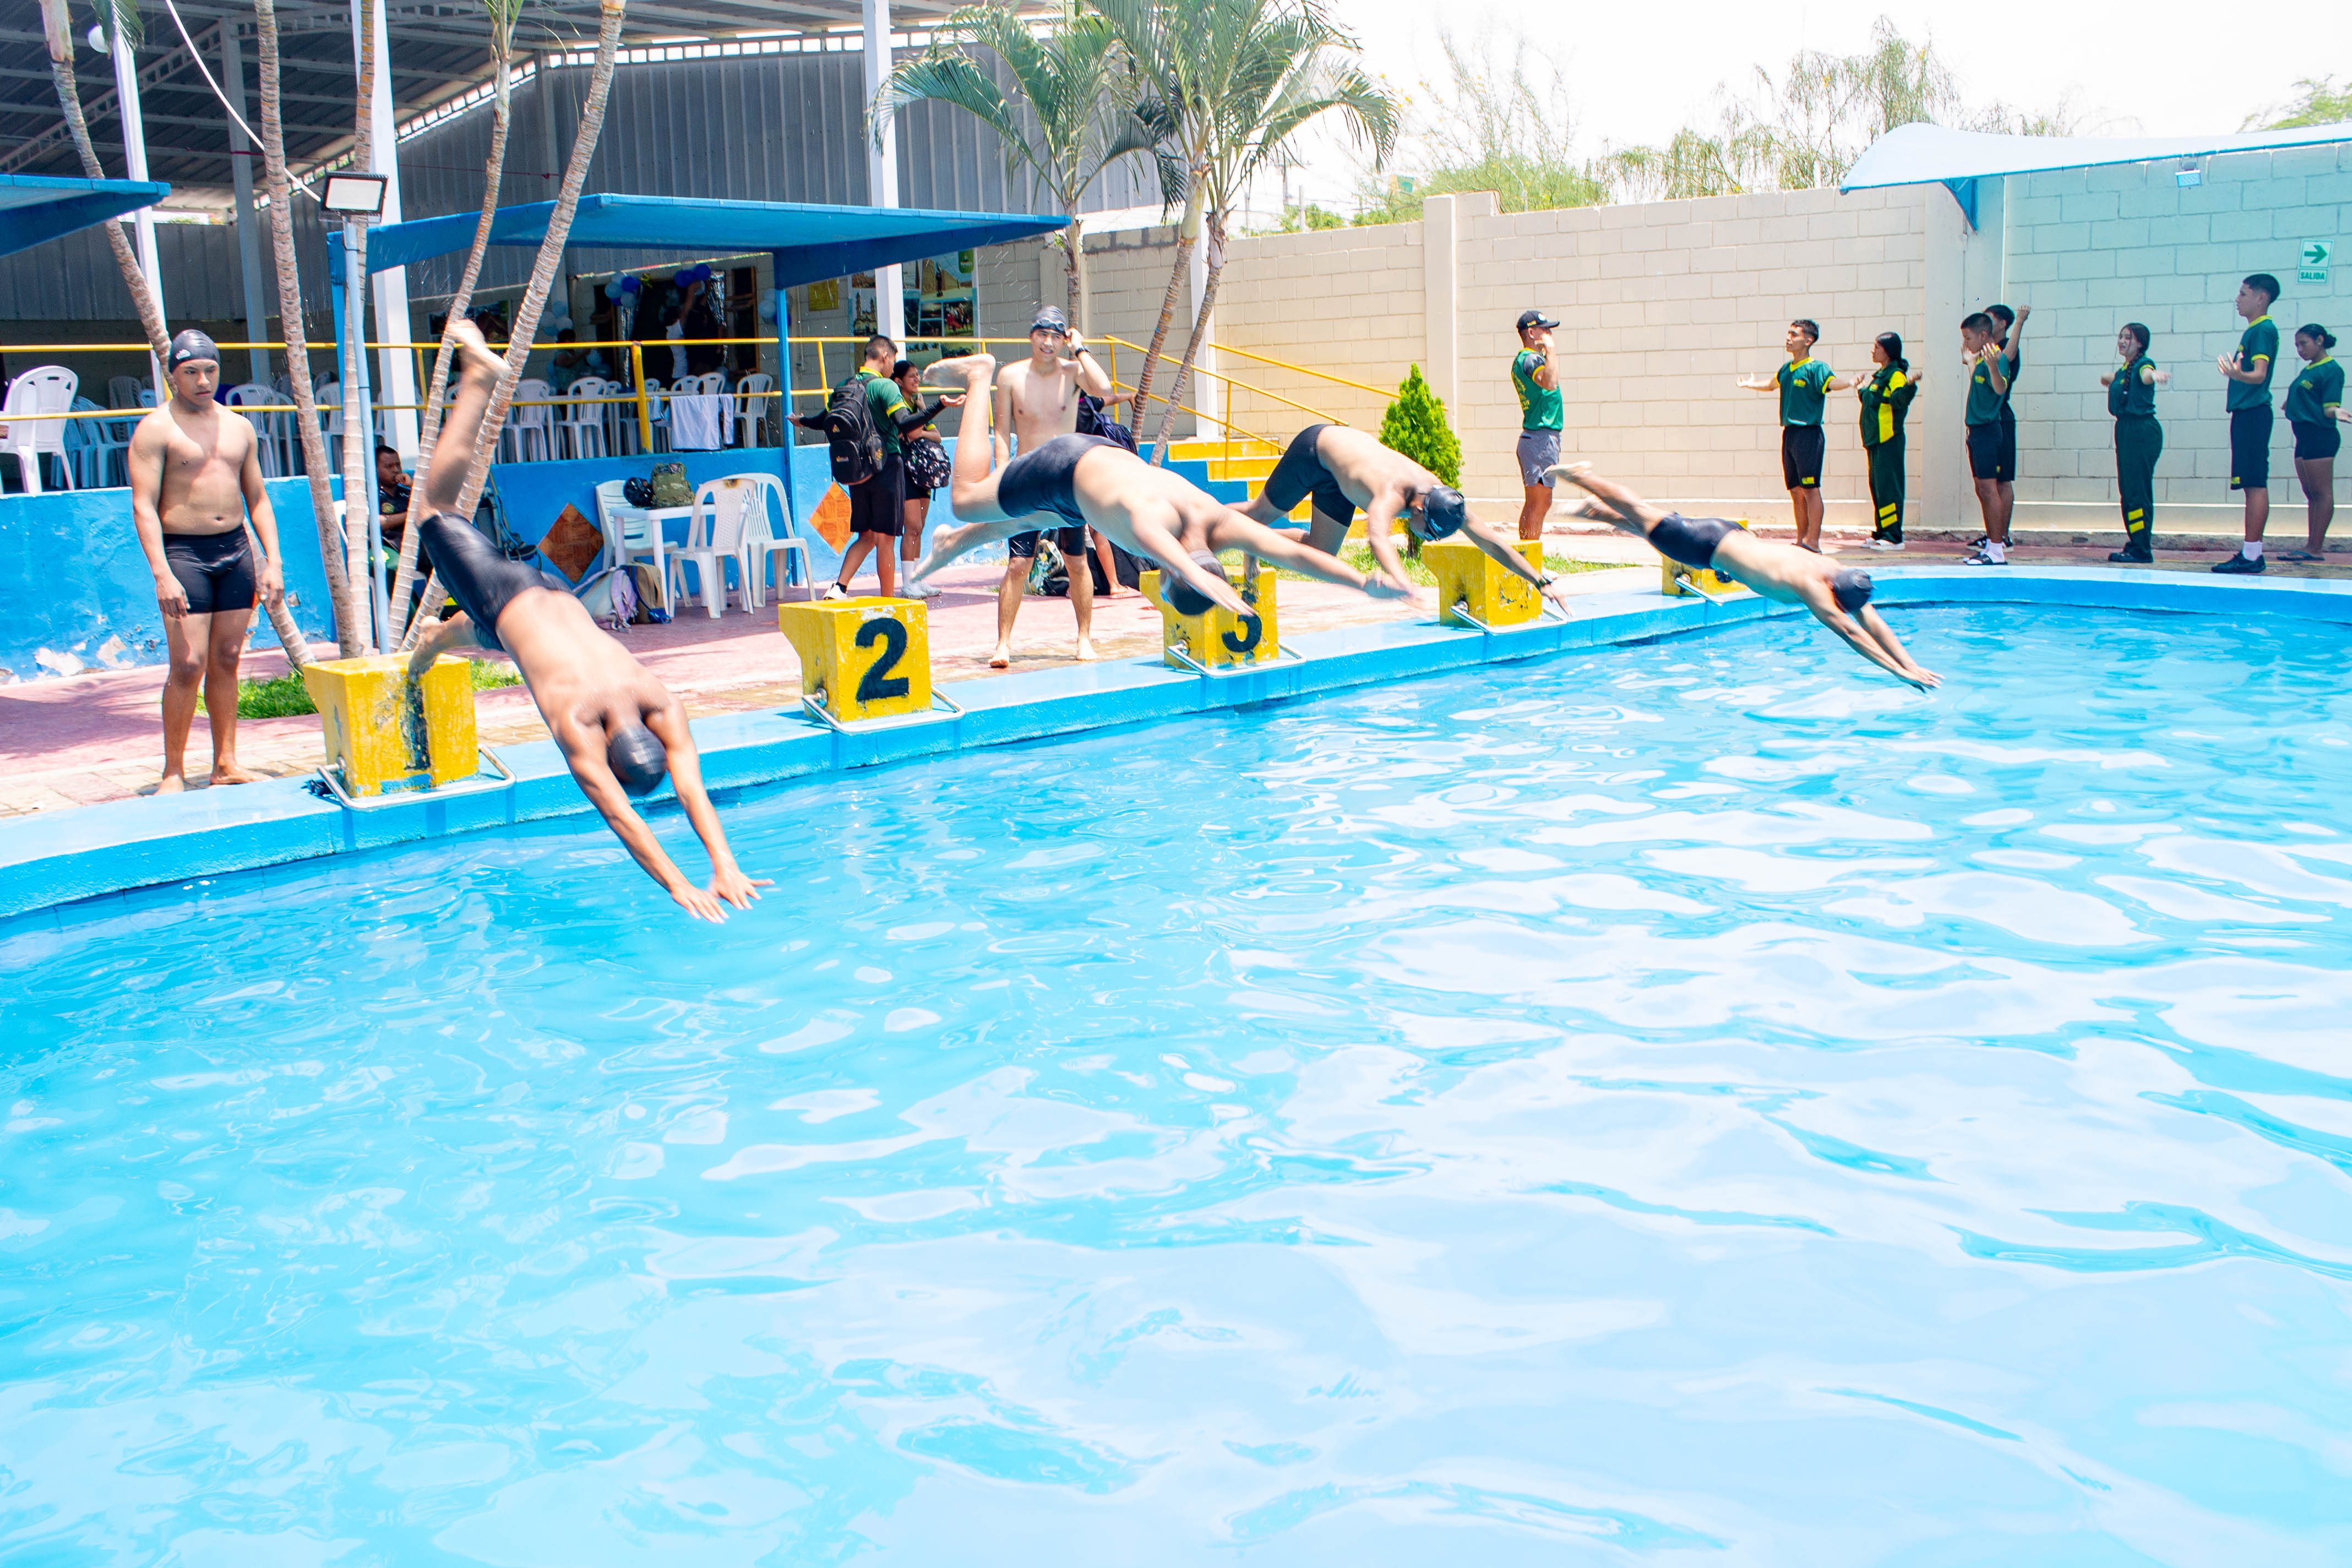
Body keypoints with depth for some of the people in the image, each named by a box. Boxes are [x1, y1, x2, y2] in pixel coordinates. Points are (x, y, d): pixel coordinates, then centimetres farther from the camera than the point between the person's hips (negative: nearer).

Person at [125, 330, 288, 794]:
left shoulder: (238, 427, 13)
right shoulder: (156, 429, -4)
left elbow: (257, 498, 17)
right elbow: (143, 506, -9)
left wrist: (273, 560, 6)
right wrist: (162, 574, -19)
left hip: (236, 549, 5)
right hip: (183, 551, -5)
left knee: (227, 661, 7)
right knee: (188, 664, -9)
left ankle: (226, 764, 12)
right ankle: (174, 772, 0)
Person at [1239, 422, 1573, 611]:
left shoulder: (1441, 498, -27)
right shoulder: (1393, 493, -46)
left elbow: (1492, 541, -22)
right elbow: (1377, 535, -68)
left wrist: (1542, 580, -25)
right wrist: (1398, 579, -86)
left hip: (1337, 475, 6)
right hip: (1316, 446, -6)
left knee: (1321, 556, 8)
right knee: (1262, 514, 13)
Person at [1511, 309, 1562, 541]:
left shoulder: (1521, 360, 17)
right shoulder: (1531, 359, -15)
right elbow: (1549, 383, -35)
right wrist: (1549, 350, -25)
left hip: (1531, 438, 11)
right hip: (1542, 437, -11)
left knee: (1534, 504, 14)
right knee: (1540, 503, -11)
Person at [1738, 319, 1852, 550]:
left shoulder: (1816, 369, -8)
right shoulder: (1786, 370, 14)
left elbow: (1833, 383, -28)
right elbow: (1771, 385, 36)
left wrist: (1851, 383, -48)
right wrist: (1751, 384, 49)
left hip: (1808, 434, -7)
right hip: (1788, 434, 8)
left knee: (1810, 489, -8)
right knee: (1796, 490, 9)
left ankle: (1813, 543, -8)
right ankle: (1801, 540, 15)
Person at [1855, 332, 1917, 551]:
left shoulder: (1896, 375, -10)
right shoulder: (1879, 375, 19)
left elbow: (1898, 400, -27)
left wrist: (1909, 386, -44)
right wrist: (1862, 389, 35)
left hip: (1888, 441, -10)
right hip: (1875, 440, 10)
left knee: (1887, 486, -12)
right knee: (1877, 485, 12)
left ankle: (1894, 537, -11)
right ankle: (1881, 534, 18)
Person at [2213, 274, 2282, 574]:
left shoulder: (2264, 329, -10)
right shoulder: (2253, 330, 19)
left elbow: (2260, 374, -23)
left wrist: (2239, 376, -42)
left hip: (2253, 414, -10)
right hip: (2246, 413, 10)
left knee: (2255, 484, -12)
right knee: (2253, 484, 10)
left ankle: (2250, 557, -15)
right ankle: (2252, 552, 13)